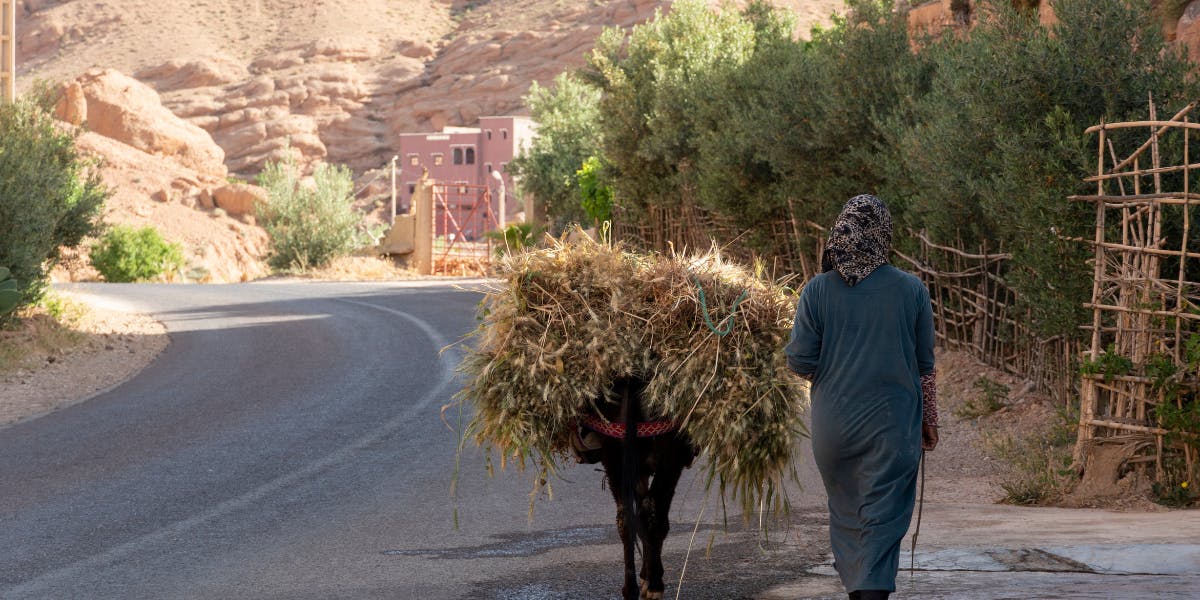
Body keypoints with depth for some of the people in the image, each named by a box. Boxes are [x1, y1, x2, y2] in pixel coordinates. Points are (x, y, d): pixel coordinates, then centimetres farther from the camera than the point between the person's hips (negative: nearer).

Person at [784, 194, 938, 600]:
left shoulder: (818, 290, -4)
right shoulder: (911, 290, -4)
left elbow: (799, 361, -6)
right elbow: (925, 364, 2)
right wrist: (929, 421, 13)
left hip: (833, 426, 2)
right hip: (893, 427, -1)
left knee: (846, 514, 18)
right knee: (883, 521, -1)